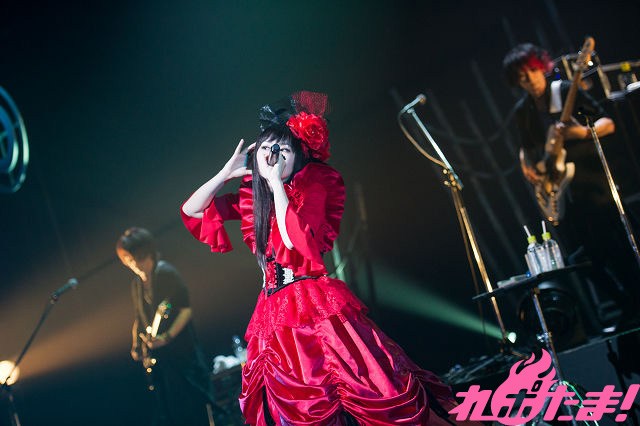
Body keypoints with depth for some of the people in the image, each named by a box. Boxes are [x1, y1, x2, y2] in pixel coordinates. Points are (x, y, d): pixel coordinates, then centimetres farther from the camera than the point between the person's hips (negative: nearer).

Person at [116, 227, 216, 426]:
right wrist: (136, 346, 9)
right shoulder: (137, 283, 11)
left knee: (193, 401, -3)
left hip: (181, 350, -7)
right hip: (158, 357, 7)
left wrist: (167, 337, -25)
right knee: (170, 409, 9)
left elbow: (186, 309, -15)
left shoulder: (166, 273, -12)